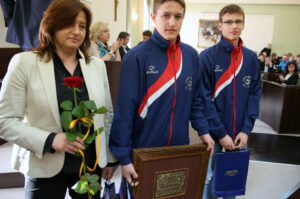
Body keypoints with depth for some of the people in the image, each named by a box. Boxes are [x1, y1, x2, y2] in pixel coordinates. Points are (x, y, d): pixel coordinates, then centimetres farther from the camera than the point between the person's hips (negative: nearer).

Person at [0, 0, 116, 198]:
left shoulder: (97, 65, 2)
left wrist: (110, 158, 10)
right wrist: (50, 140, -20)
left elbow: (107, 114, 7)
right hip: (46, 168, -2)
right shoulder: (25, 62, -7)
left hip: (92, 163, 3)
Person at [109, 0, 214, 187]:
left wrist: (203, 130, 1)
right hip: (142, 150, -4)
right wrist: (124, 157, -14)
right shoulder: (137, 56, -14)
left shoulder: (191, 55, 2)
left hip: (180, 147, 5)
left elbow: (195, 99, 11)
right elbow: (124, 109, -15)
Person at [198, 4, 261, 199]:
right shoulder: (207, 56, -9)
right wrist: (220, 133, -14)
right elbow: (204, 98, -12)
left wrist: (246, 130, -5)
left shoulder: (252, 58, 3)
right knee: (209, 177, 11)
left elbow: (254, 95, 4)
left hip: (240, 134, 4)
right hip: (214, 132, -3)